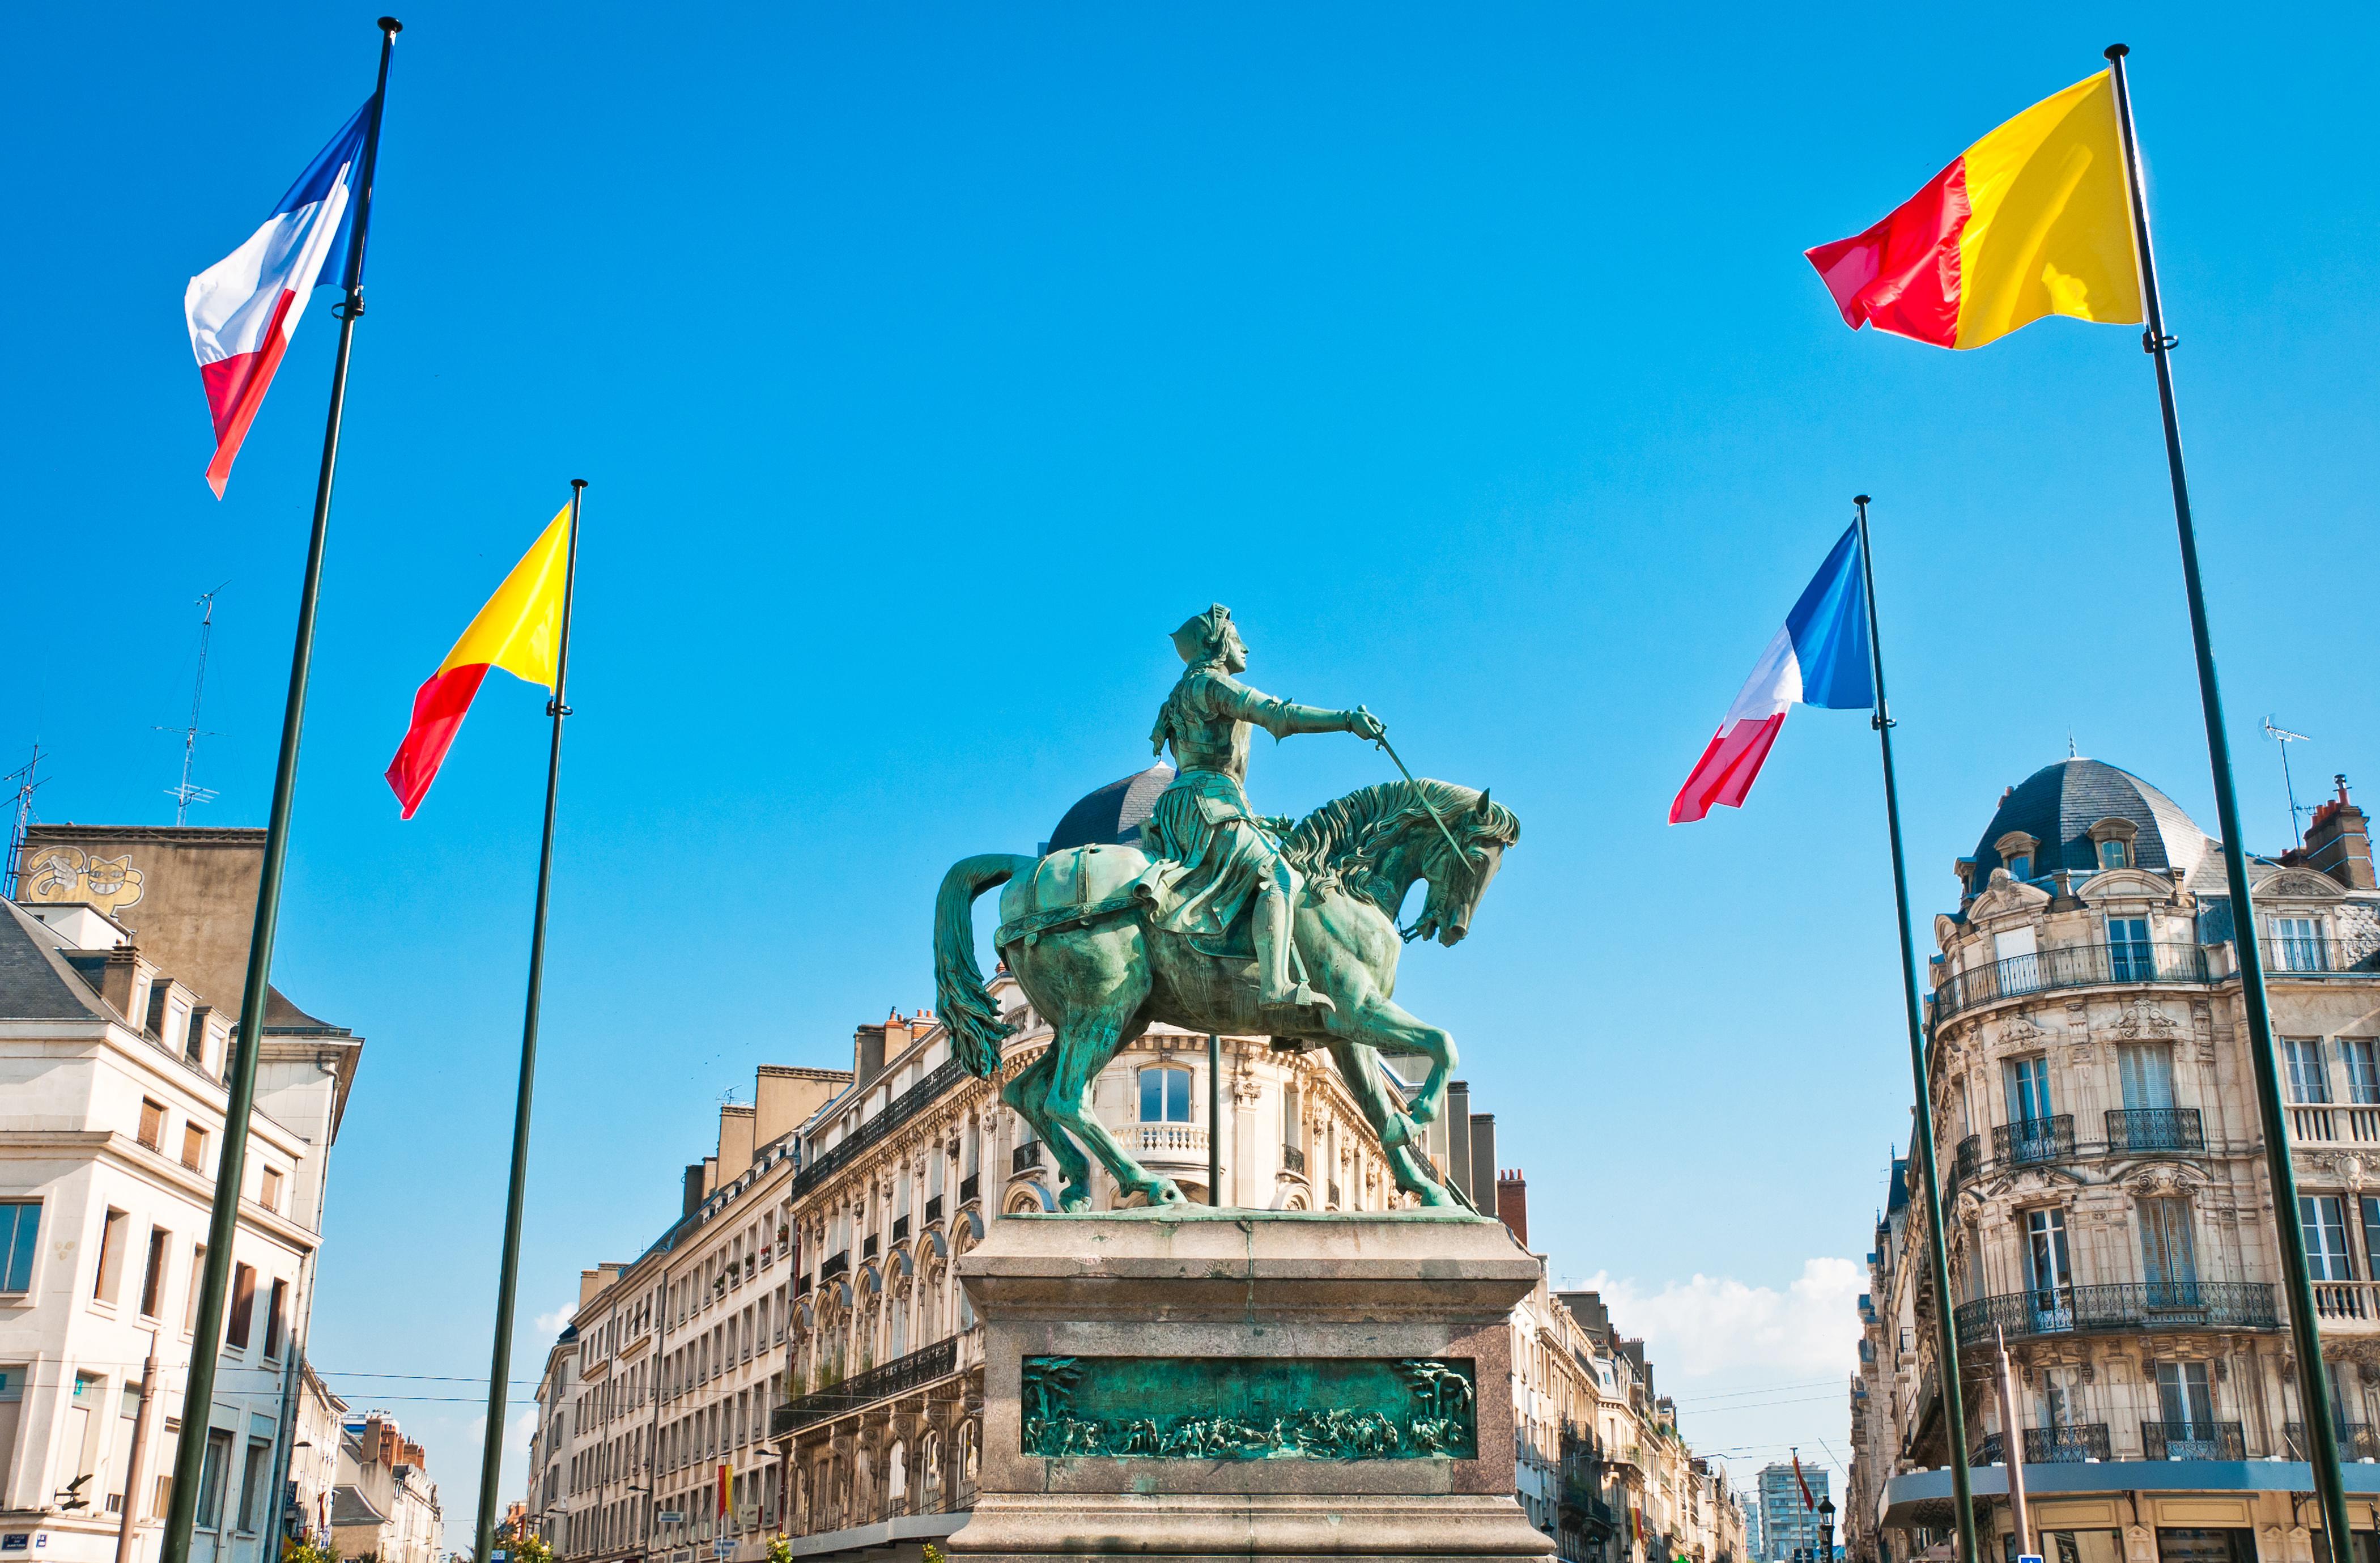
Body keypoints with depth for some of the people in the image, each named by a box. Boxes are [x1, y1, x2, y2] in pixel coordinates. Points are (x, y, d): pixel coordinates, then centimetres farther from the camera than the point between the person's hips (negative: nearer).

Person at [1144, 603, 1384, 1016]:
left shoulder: (1186, 694, 28)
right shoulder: (1211, 682, -2)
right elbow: (1278, 714, -16)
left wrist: (1252, 819, 30)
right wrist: (1348, 719, -22)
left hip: (1184, 809, 10)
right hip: (1208, 806, -10)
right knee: (1277, 875, -22)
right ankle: (1276, 986, -39)